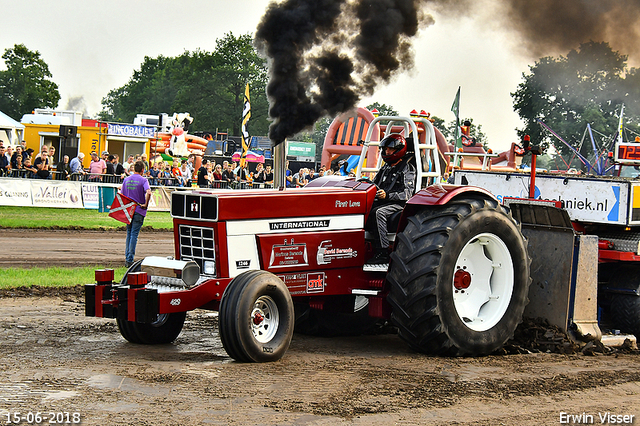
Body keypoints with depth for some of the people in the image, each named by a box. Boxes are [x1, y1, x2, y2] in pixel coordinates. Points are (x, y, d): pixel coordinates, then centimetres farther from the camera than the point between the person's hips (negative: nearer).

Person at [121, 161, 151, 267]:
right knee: (134, 234, -3)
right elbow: (148, 192, -25)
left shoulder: (126, 179, 7)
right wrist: (146, 204, -14)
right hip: (139, 211, -5)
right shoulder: (143, 180, -9)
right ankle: (130, 260, -5)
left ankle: (127, 257, 16)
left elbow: (122, 195, 10)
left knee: (129, 233, 16)